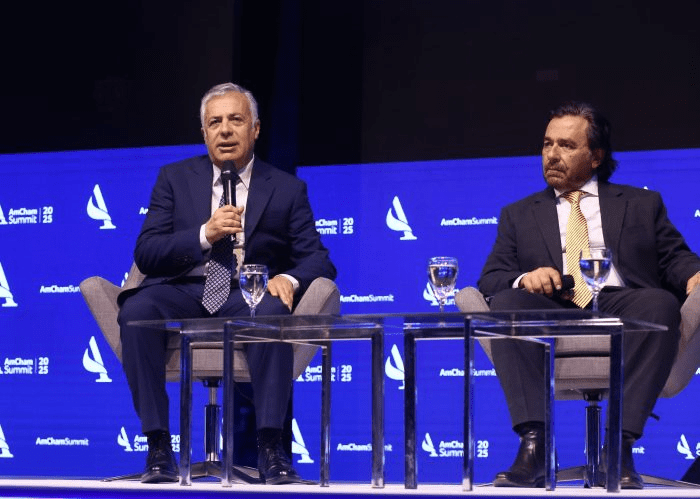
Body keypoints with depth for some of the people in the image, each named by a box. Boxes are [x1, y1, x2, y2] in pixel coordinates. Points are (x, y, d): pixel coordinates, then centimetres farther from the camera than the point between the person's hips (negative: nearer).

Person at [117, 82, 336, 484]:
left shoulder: (288, 189, 14)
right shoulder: (176, 179, 14)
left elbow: (317, 258, 8)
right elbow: (145, 255, 5)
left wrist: (290, 278, -17)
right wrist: (205, 234, -12)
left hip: (249, 295, 0)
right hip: (184, 292, 1)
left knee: (273, 312, -36)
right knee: (136, 311, -33)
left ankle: (270, 448, -33)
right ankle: (158, 446, -27)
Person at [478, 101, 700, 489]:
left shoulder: (642, 205, 25)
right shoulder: (518, 216, 26)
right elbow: (490, 280, 15)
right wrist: (524, 279, -9)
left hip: (621, 308, -1)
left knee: (660, 304, -34)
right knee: (504, 302, -31)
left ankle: (620, 447, -40)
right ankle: (533, 446, -40)